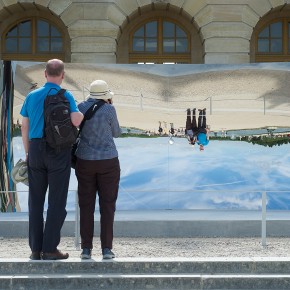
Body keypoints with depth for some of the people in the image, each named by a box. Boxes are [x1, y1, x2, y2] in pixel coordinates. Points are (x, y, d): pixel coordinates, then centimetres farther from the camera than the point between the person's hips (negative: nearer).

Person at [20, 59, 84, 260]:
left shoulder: (32, 96, 7)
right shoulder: (66, 96, -5)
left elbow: (24, 127, 9)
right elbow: (76, 121, -18)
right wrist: (82, 113, 5)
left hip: (36, 149, 4)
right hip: (59, 152, -4)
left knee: (36, 201, 8)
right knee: (57, 201, 2)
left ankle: (35, 249, 8)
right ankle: (50, 248, 0)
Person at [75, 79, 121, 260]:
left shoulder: (80, 108, 0)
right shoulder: (109, 110, -8)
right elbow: (116, 133, 7)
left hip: (85, 162, 2)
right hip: (108, 162, -2)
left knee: (86, 205, 6)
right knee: (107, 205, 3)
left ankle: (86, 248, 3)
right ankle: (107, 248, 0)